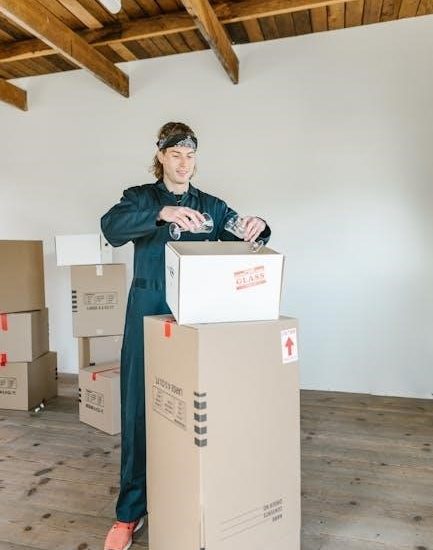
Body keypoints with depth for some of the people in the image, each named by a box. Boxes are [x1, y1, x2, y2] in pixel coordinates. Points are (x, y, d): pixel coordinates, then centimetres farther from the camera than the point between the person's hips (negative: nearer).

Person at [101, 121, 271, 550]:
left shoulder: (211, 206, 12)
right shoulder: (140, 198, 6)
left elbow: (240, 239, 1)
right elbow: (111, 227, -15)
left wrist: (257, 227, -22)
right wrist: (162, 213, -31)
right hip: (148, 314, -1)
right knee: (140, 407, 3)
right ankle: (130, 511, 19)